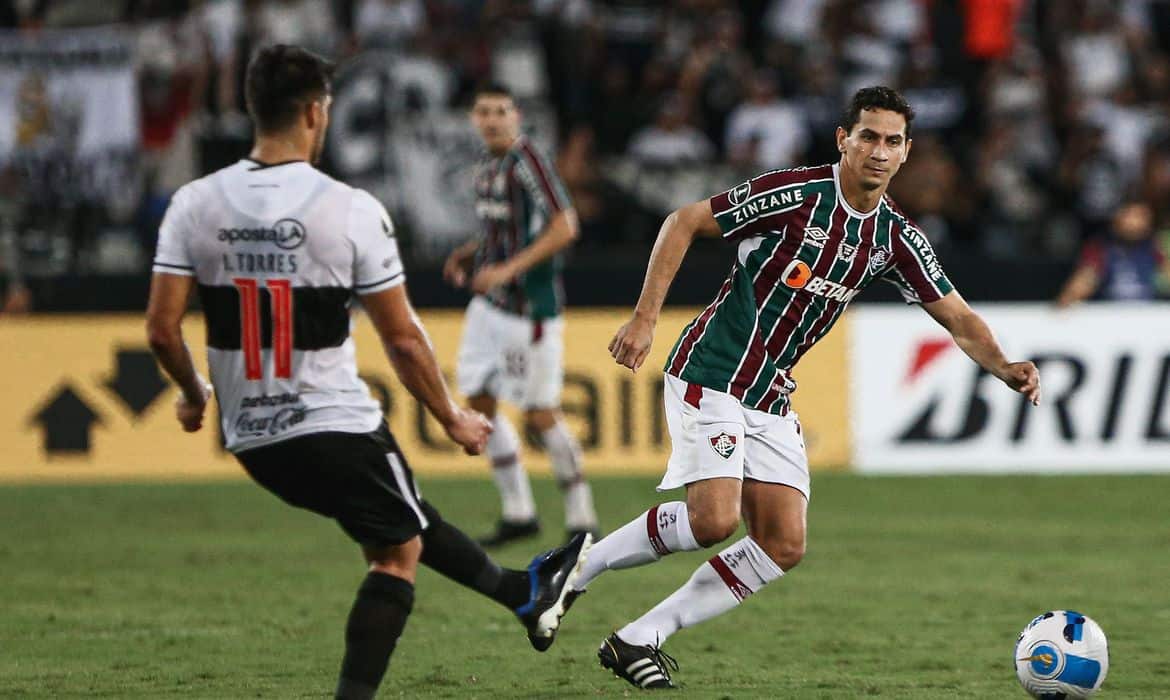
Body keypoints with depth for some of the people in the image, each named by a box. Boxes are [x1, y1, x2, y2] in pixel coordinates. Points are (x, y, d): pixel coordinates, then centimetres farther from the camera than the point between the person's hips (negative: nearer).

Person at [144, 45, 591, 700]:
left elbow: (162, 328, -5)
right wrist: (452, 419, 6)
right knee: (396, 552, 13)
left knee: (398, 519, 25)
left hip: (251, 438, 6)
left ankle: (523, 594, 44)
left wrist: (193, 394, 16)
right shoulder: (352, 210, -15)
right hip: (337, 425, -6)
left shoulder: (194, 204, -5)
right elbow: (403, 339, -9)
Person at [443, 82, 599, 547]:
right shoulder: (487, 168, 11)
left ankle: (581, 516, 7)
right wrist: (470, 253, 9)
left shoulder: (527, 163, -15)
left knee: (540, 414, -6)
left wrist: (509, 269, -26)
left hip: (530, 304, -9)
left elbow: (564, 228, -22)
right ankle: (518, 513, 18)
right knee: (479, 401, 8)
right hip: (489, 302, 9)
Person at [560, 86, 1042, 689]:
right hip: (711, 372, -7)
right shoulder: (797, 194, -14)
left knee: (783, 545, -2)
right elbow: (684, 222, -10)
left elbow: (959, 319, 7)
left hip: (772, 398, 7)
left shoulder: (894, 238, 4)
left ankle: (639, 639, 4)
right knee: (714, 520, -22)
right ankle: (579, 565, 0)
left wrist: (1004, 368, -13)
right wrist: (645, 317, -15)